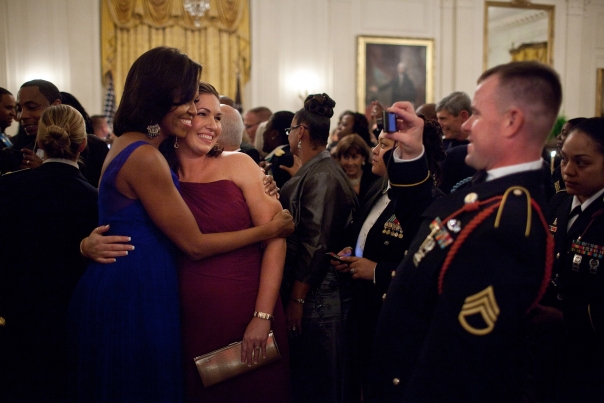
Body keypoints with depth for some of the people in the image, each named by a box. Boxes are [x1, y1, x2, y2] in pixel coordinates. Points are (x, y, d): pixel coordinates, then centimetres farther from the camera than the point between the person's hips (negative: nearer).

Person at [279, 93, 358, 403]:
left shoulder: (321, 174, -17)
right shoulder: (313, 170, 11)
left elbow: (315, 242, -21)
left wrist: (296, 298, -19)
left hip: (313, 292, -9)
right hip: (319, 289, 9)